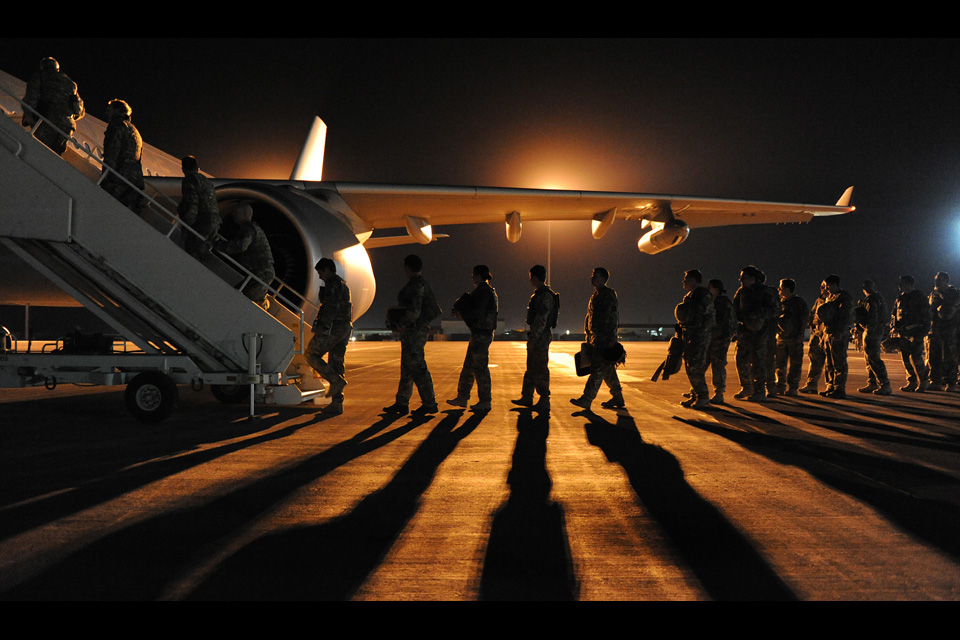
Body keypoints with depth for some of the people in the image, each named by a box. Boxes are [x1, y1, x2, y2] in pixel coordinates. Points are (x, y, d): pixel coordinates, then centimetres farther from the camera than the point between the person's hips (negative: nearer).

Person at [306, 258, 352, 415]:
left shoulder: (333, 283, -9)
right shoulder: (343, 285, 23)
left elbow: (331, 306, -21)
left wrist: (323, 326, -26)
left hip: (333, 328, -10)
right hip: (345, 327, 10)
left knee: (312, 355, 1)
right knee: (336, 363, 9)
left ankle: (336, 381, -9)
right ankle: (337, 403, 8)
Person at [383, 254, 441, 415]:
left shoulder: (415, 284, -15)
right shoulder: (421, 283, 17)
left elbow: (414, 311, -23)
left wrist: (402, 324, -12)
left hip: (414, 330, -11)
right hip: (415, 331, 11)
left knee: (417, 367, -8)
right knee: (407, 368, 12)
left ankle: (430, 403, -4)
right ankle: (402, 404, 17)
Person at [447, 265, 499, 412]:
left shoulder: (484, 292, -15)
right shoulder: (483, 290, 16)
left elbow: (477, 313, -21)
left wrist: (462, 313, -7)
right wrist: (461, 312, 11)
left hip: (481, 334, -10)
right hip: (479, 333, 10)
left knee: (480, 367, -4)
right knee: (469, 366, 13)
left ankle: (485, 401, 3)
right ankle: (462, 397, 19)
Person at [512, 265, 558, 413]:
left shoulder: (545, 295, -17)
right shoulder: (539, 294, 16)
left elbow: (541, 320, -22)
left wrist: (533, 339, -22)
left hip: (541, 336, -10)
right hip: (536, 336, 10)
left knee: (540, 369, -6)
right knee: (531, 368, 16)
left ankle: (544, 402, -2)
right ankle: (527, 398, 25)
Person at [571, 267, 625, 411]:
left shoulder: (609, 294, -10)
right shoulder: (595, 295, 19)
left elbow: (613, 317, -15)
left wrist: (611, 338, -20)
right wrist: (589, 337, 23)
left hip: (605, 339, -10)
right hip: (596, 338, 10)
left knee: (598, 369, -11)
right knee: (608, 370, 13)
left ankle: (586, 400, -16)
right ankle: (618, 398, 20)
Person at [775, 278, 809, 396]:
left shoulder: (800, 302, -1)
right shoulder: (780, 302, 11)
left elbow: (805, 319, -2)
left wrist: (799, 334, -10)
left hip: (795, 338, -4)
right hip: (781, 337, 4)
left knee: (794, 364, -2)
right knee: (779, 363, 5)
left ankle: (793, 387, 4)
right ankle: (780, 386, 13)